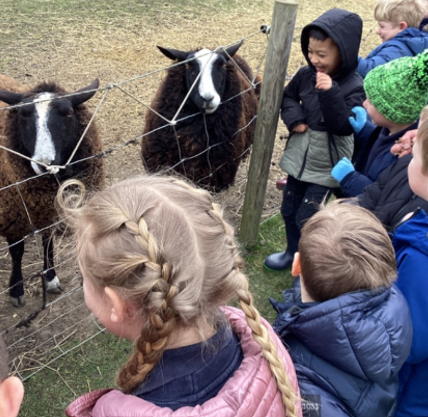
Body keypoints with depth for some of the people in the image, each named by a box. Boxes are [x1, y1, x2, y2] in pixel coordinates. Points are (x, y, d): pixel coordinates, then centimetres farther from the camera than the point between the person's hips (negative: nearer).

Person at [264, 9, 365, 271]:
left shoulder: (353, 86, -19)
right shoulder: (306, 75, -4)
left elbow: (344, 126, -26)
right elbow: (288, 96, 12)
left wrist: (330, 94, -37)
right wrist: (293, 117, -8)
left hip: (326, 167, -6)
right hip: (299, 158, 6)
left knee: (306, 218, 0)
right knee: (289, 210, 18)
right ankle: (293, 252, 42)